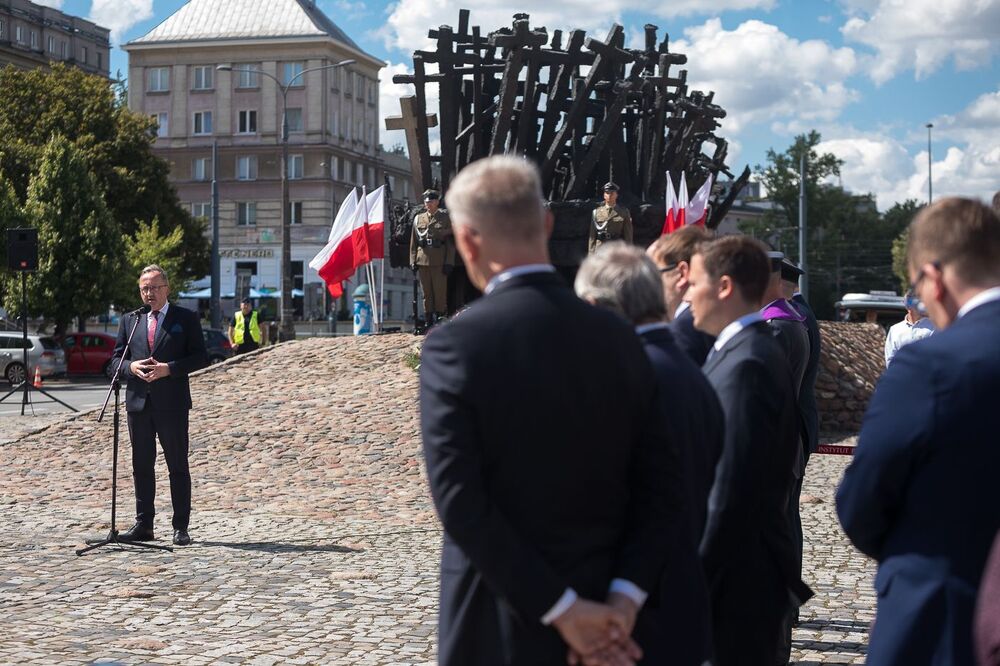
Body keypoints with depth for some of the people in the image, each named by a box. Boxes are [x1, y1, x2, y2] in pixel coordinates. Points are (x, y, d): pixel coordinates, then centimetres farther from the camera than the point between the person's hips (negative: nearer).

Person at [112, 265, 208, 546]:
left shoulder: (186, 318, 2)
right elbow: (116, 358, 13)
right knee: (141, 466, 7)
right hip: (138, 401, 4)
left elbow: (200, 357, -3)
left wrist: (168, 369, -15)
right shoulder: (129, 320, 13)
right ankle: (143, 525, 14)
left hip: (172, 403, -4)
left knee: (178, 466, 1)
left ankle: (181, 527, 5)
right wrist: (131, 367, -10)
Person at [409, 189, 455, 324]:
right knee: (426, 293, 5)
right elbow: (413, 242, 13)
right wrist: (413, 261, 5)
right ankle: (429, 322, 9)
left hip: (439, 261, -3)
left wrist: (449, 262, -6)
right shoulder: (418, 218, 13)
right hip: (422, 261, 3)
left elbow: (451, 242, 1)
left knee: (440, 293, -5)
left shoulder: (445, 218, 5)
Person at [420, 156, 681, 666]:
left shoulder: (453, 345, -14)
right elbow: (661, 484, -2)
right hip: (605, 620, 4)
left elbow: (460, 503, -19)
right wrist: (624, 599, -8)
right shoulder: (618, 337, 0)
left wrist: (563, 610, -15)